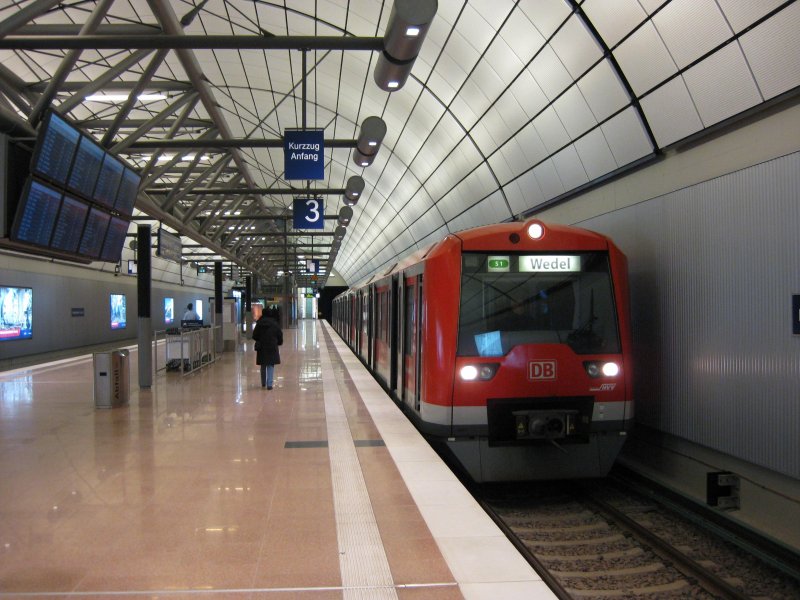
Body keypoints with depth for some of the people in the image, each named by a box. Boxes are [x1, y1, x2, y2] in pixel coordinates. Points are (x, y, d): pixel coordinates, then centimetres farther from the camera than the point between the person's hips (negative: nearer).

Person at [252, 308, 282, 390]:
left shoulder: (259, 324, -2)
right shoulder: (275, 325, -6)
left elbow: (254, 336, 1)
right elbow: (280, 338, -2)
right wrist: (276, 343, 17)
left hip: (261, 348, 2)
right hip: (272, 347, -2)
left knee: (263, 366, 17)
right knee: (270, 366, 2)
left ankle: (263, 383, 27)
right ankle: (269, 384, -8)